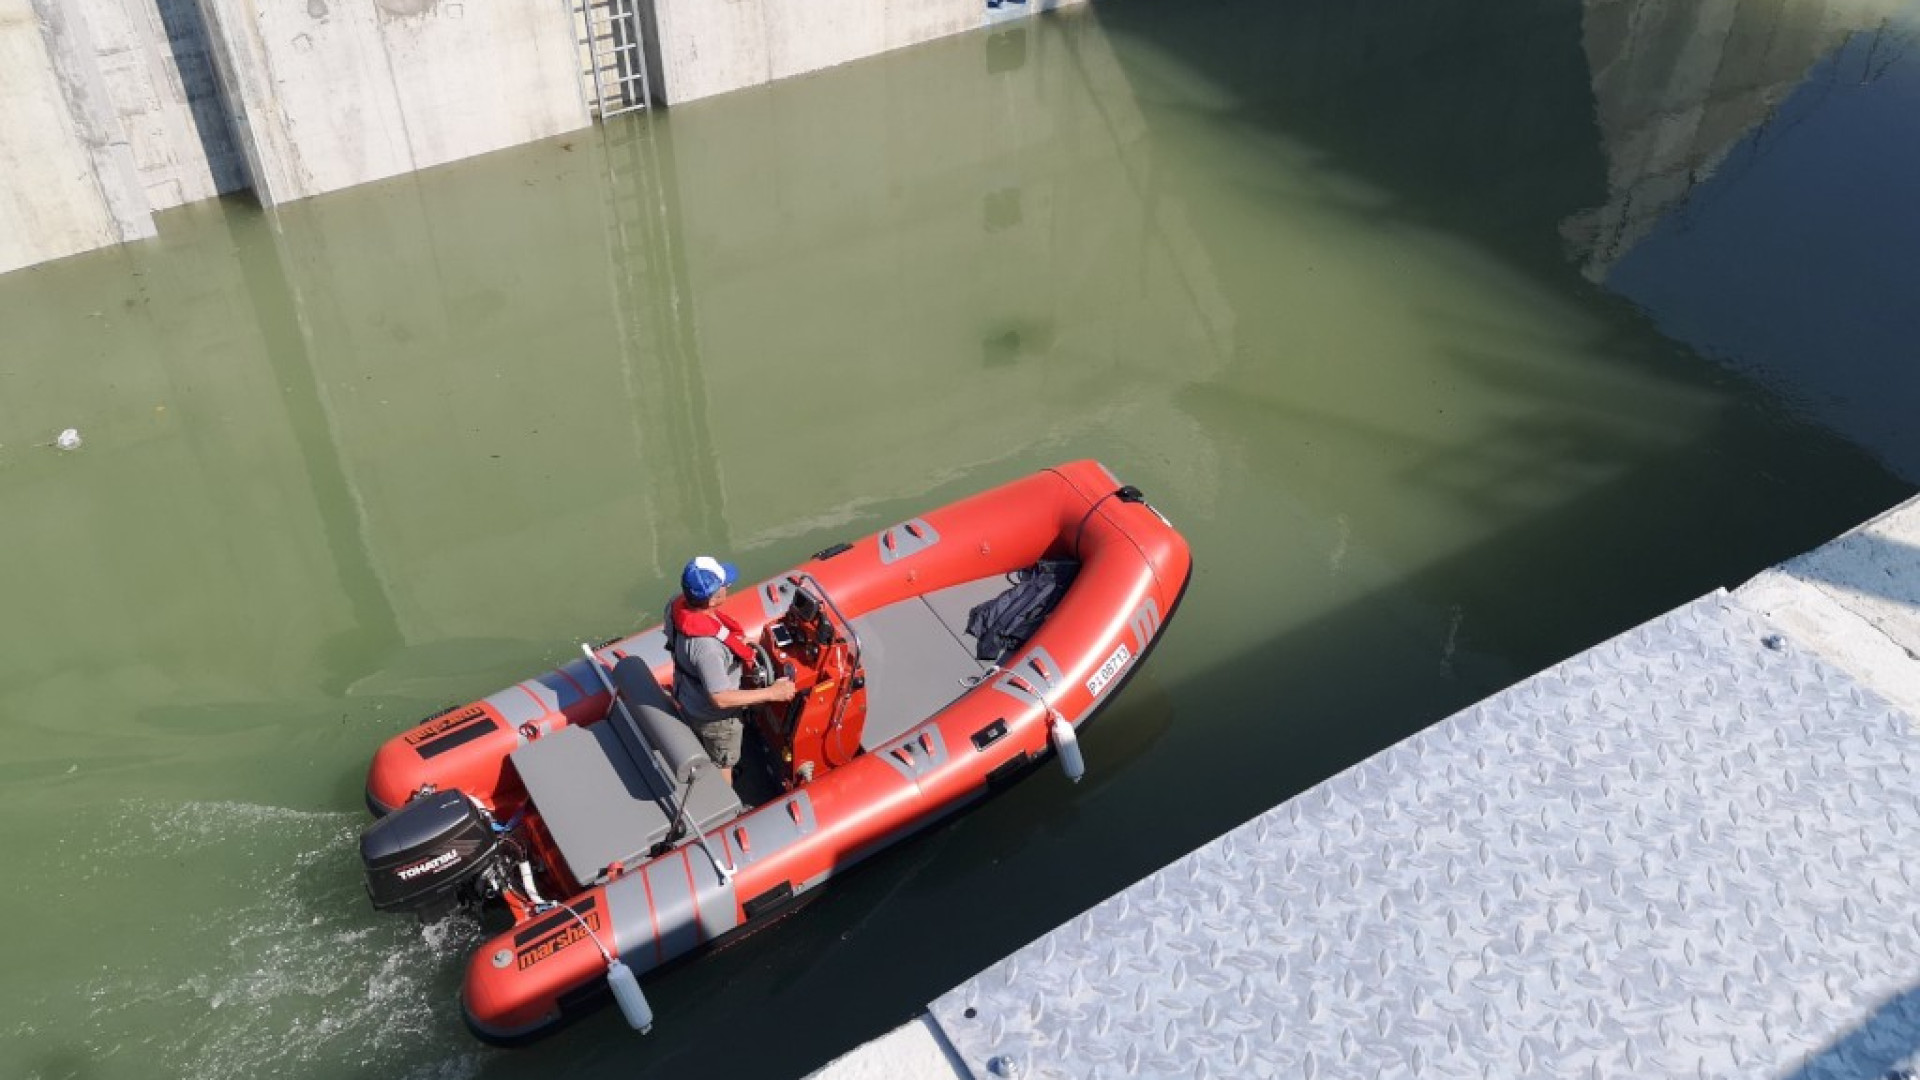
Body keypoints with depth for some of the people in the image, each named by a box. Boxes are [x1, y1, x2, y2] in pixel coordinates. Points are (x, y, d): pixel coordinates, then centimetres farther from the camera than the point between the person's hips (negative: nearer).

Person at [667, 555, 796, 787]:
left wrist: (735, 641, -1)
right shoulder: (707, 646, -45)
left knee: (704, 757, 36)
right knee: (722, 768, 22)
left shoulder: (677, 605, -21)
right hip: (714, 718, -8)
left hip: (688, 698, 8)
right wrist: (772, 693, -29)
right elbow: (721, 698, -35)